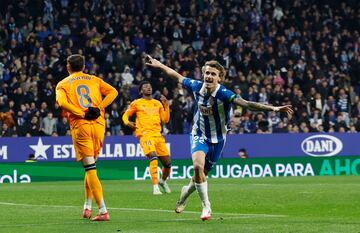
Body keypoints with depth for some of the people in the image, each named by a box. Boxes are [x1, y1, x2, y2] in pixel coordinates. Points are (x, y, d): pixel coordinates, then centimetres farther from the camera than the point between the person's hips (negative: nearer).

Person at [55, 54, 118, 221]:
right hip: (99, 124, 3)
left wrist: (82, 114, -8)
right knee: (91, 166, 19)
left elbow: (62, 102, -11)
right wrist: (99, 108, -1)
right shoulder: (94, 80, 18)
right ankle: (87, 206, 17)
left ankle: (103, 211, -14)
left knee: (90, 169, -6)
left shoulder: (63, 84, 10)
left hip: (80, 126, -3)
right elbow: (113, 92, 3)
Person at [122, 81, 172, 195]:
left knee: (167, 162, 4)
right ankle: (155, 187, -28)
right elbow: (125, 115, 16)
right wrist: (127, 122, -5)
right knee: (153, 157, -27)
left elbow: (165, 120, 14)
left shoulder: (158, 103, 19)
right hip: (145, 134, -5)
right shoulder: (136, 103, 9)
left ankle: (163, 181, 34)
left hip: (158, 134, 5)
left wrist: (166, 105, 4)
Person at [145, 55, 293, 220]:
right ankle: (206, 206, -11)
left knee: (201, 174, 12)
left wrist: (273, 108, -52)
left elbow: (247, 104, -39)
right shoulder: (196, 87, -15)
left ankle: (187, 191, 48)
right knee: (198, 166, -26)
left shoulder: (224, 94, -27)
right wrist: (159, 65, 13)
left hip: (217, 139, -1)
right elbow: (178, 77, 4)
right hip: (199, 135, 1)